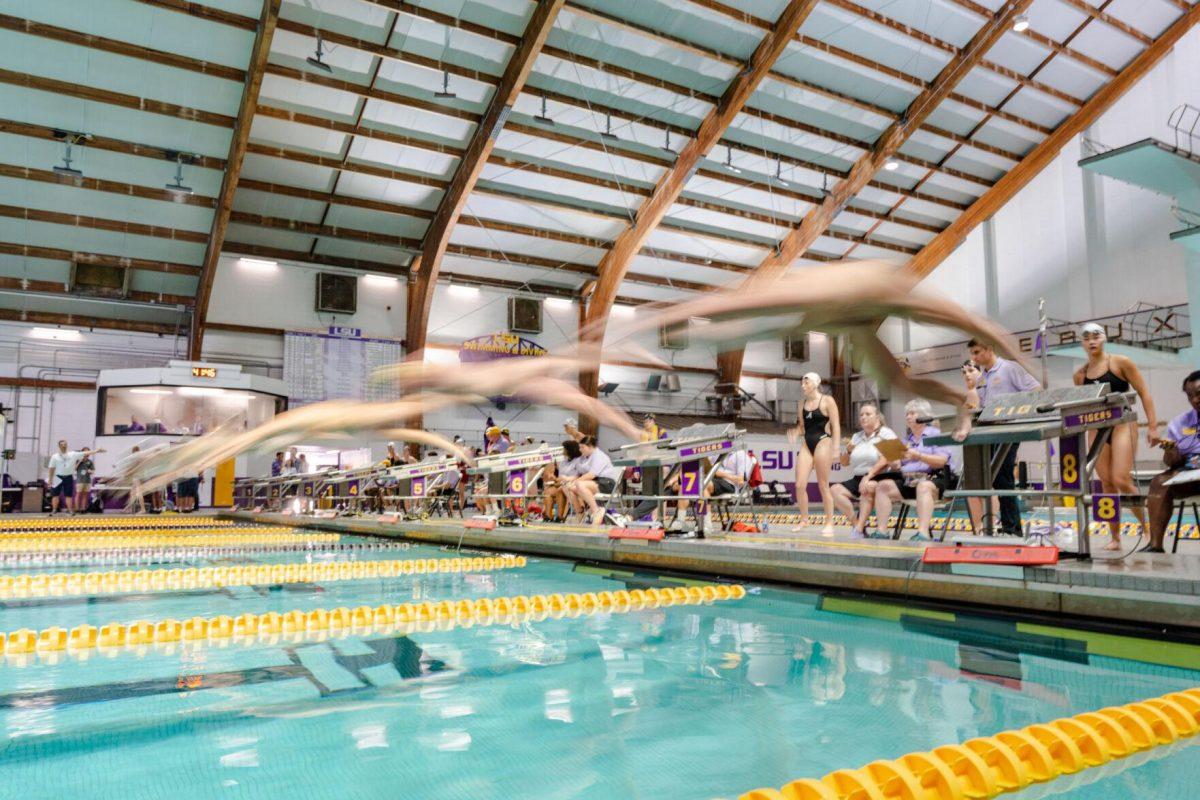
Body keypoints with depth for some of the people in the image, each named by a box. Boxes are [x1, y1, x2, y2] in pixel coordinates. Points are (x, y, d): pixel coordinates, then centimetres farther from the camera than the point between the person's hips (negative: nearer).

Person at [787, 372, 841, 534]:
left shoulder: (827, 401, -2)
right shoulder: (802, 403, 14)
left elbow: (836, 426, -6)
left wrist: (836, 448, -13)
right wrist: (795, 433, -2)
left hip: (822, 443, -5)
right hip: (806, 445, 5)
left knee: (823, 486, -1)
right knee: (800, 485, -3)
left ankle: (829, 523, 8)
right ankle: (804, 520, 10)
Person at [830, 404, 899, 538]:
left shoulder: (886, 433, 2)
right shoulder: (856, 437, 20)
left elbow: (885, 460, -14)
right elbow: (844, 463, 21)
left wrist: (869, 475, -26)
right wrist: (848, 451, 0)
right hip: (857, 479, 6)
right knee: (835, 489, -18)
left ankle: (859, 529, -38)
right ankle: (856, 524, -20)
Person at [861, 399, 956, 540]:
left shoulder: (935, 434, 4)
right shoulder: (906, 439, 23)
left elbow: (941, 461, -11)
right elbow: (898, 466, 16)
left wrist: (918, 456, -21)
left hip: (932, 478, -6)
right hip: (907, 480, 6)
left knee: (923, 487, -38)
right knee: (883, 485, -14)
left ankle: (923, 533, -52)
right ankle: (881, 530, -20)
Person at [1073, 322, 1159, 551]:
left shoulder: (1121, 363, -3)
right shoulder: (1080, 374, 8)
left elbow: (1143, 393, -3)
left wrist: (1152, 426, -8)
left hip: (1122, 425, -4)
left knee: (1121, 480, -15)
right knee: (1107, 484, 2)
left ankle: (1147, 526, 7)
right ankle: (1114, 537, 8)